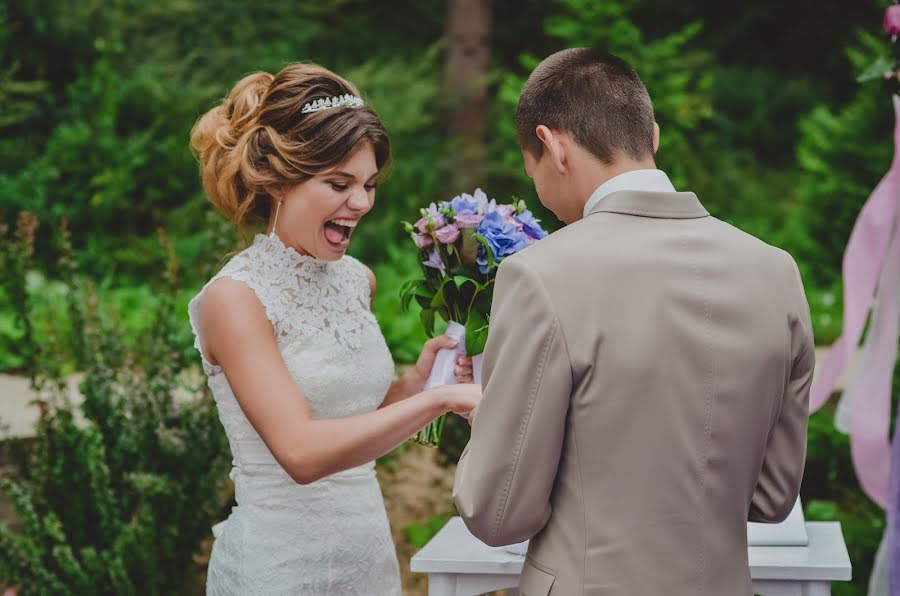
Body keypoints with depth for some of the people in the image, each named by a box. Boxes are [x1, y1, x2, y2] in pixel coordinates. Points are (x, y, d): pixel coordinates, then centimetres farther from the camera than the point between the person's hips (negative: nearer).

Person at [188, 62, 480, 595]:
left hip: (371, 551, 7)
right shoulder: (235, 298, -15)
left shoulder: (357, 280, 5)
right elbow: (301, 452, -25)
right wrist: (437, 399, -29)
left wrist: (416, 382, -1)